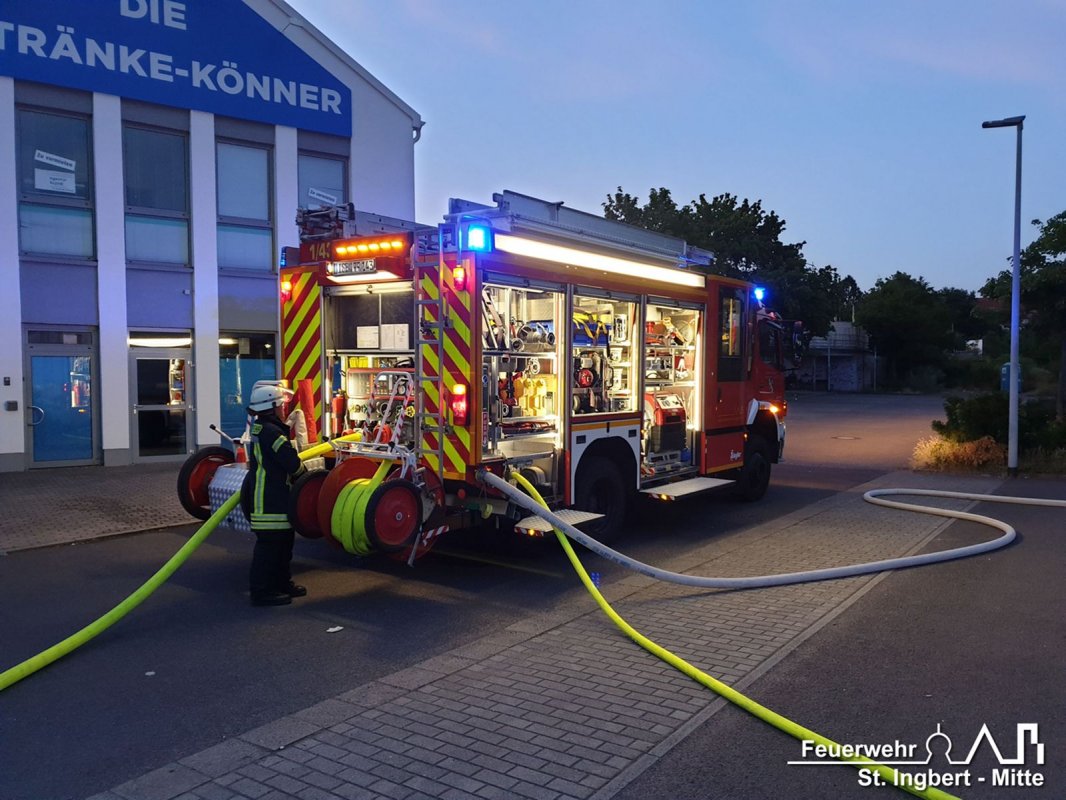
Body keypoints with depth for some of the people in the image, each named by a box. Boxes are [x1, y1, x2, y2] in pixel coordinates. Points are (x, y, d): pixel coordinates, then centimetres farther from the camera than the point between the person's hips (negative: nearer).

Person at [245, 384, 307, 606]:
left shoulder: (261, 428, 16)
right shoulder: (270, 431, -17)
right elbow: (290, 461, -20)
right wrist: (304, 474, -1)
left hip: (275, 498, 11)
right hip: (271, 501, -11)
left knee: (283, 541, 17)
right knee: (269, 543, -5)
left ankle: (281, 582, 27)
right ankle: (261, 590, 1)